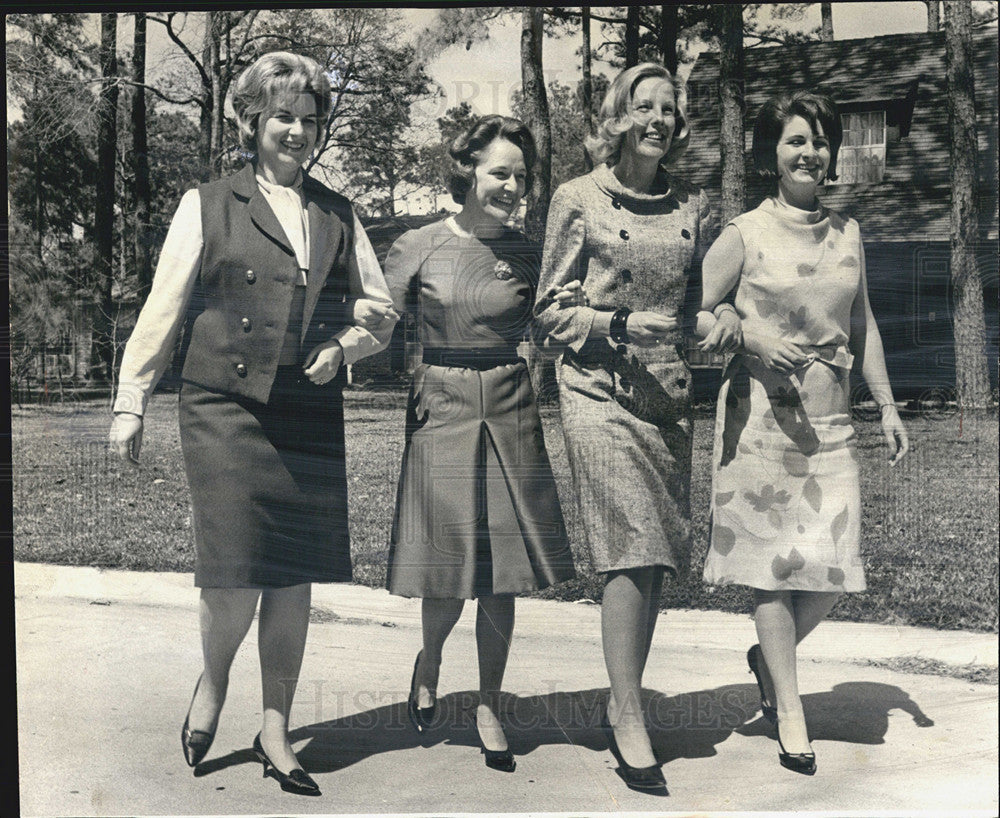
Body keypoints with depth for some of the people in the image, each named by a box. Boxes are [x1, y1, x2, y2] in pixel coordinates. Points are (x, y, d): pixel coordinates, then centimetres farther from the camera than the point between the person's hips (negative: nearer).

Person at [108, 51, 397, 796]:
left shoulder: (338, 215, 14)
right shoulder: (208, 206, 6)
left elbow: (380, 309, 17)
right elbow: (163, 309, 5)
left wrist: (343, 346, -3)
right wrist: (132, 401, 3)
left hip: (310, 420, 3)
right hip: (226, 410, -3)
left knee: (293, 582, 6)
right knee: (236, 579, -7)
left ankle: (275, 732, 22)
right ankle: (212, 681, 26)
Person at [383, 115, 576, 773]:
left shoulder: (528, 255, 6)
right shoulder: (419, 249, -2)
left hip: (513, 418, 2)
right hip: (442, 415, -2)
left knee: (501, 574, 6)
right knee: (450, 570, 2)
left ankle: (489, 707, 24)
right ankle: (430, 661, 37)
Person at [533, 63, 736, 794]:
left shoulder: (692, 206, 12)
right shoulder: (579, 199, 0)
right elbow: (549, 311, 1)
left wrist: (724, 317, -1)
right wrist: (616, 324, -13)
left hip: (669, 391, 5)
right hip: (600, 386, -5)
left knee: (658, 558, 7)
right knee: (632, 553, -12)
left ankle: (623, 703, 23)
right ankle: (632, 727, -5)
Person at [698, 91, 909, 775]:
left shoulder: (848, 233, 11)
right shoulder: (744, 235, -2)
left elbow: (863, 325, 17)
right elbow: (697, 313, 0)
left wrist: (887, 404, 14)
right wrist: (754, 338, -15)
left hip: (830, 420, 4)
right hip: (761, 416, -4)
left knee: (836, 567, 1)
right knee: (774, 561, 0)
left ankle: (769, 655, 29)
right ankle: (789, 710, 13)